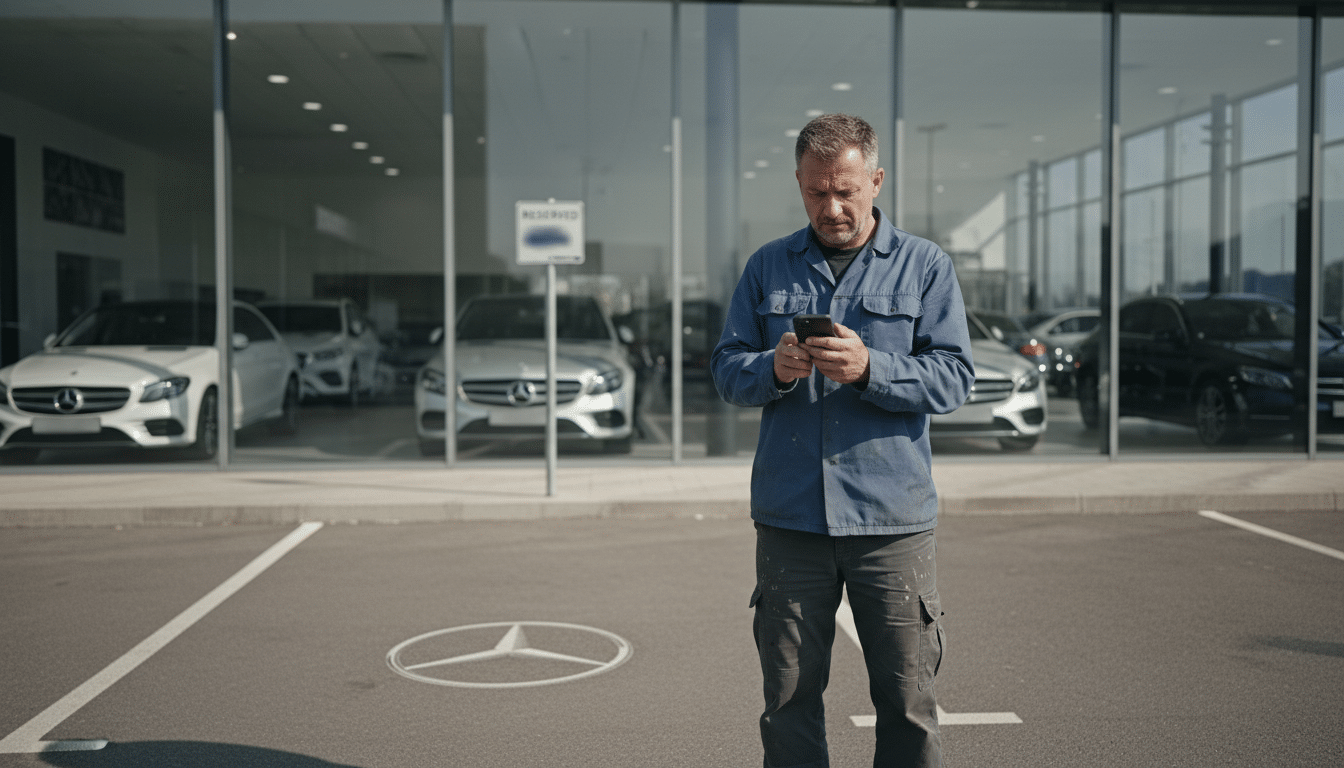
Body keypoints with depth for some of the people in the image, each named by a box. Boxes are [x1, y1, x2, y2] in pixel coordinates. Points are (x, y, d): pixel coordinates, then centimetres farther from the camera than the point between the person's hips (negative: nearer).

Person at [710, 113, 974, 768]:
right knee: (789, 702, 9)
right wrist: (773, 369, -13)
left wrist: (869, 368, -20)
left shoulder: (926, 266, 5)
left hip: (892, 519, -2)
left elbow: (954, 377, -3)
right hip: (789, 517, 2)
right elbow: (726, 369, 8)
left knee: (908, 702, 4)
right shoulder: (767, 267, 12)